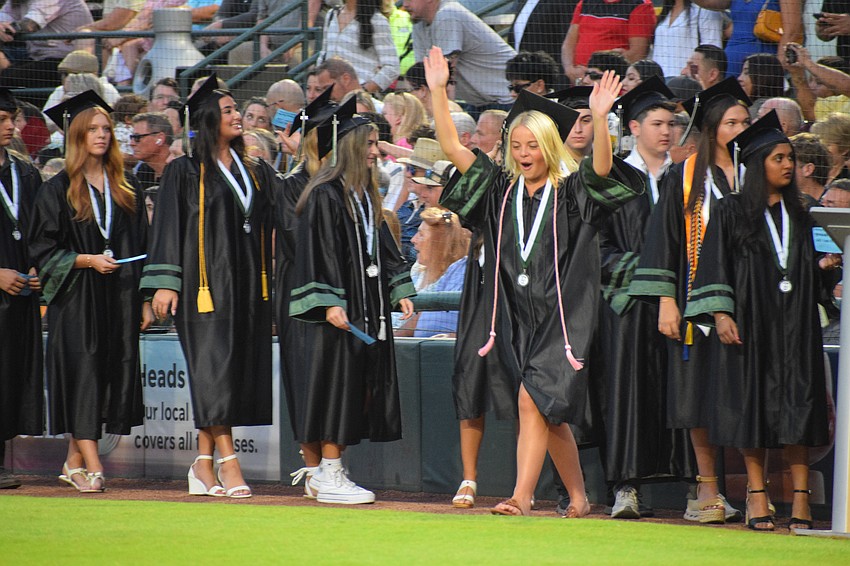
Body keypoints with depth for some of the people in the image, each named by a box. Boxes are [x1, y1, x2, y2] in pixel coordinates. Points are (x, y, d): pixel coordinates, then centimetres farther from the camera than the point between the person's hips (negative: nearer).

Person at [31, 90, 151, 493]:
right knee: (83, 373, -11)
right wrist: (86, 260, -17)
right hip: (77, 299, -4)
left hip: (119, 300, 4)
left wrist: (144, 302, 9)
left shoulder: (126, 192, 13)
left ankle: (74, 462, 10)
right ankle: (91, 466, -16)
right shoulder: (58, 191, 0)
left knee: (114, 372, 1)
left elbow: (141, 249, 15)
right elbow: (43, 249, -3)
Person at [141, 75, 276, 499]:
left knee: (239, 369, 3)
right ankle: (227, 464, -11)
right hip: (206, 285, -5)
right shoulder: (184, 173, 0)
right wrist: (165, 283, -11)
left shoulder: (256, 173, 15)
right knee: (216, 369, -10)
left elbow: (276, 224, 16)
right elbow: (167, 227, -4)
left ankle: (204, 462, 10)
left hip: (248, 286, 5)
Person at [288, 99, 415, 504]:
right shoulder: (325, 195, -11)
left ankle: (327, 472, 12)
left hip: (368, 306, 9)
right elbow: (319, 251, -16)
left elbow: (383, 248, 20)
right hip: (339, 307, -9)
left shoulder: (365, 196, 15)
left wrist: (399, 291, 11)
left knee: (358, 389, 7)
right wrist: (328, 303, -22)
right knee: (336, 384, -7)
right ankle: (329, 476, -4)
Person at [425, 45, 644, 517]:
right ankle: (579, 499, 20)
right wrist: (438, 91, -5)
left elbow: (601, 168, -23)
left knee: (533, 400, -16)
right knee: (550, 414, 10)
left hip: (559, 316, -5)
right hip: (517, 316, 5)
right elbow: (452, 147, 3)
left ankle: (522, 496, -17)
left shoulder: (571, 194, -3)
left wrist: (600, 119, -39)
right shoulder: (502, 191, 7)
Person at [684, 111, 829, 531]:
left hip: (794, 326, 3)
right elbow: (714, 267, -4)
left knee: (796, 408, -4)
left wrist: (825, 266, 4)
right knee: (753, 408, -2)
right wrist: (720, 315, -13)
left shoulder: (797, 215, 15)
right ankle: (757, 496, 3)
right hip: (749, 323, -3)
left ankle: (800, 498, -8)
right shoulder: (732, 213, 1)